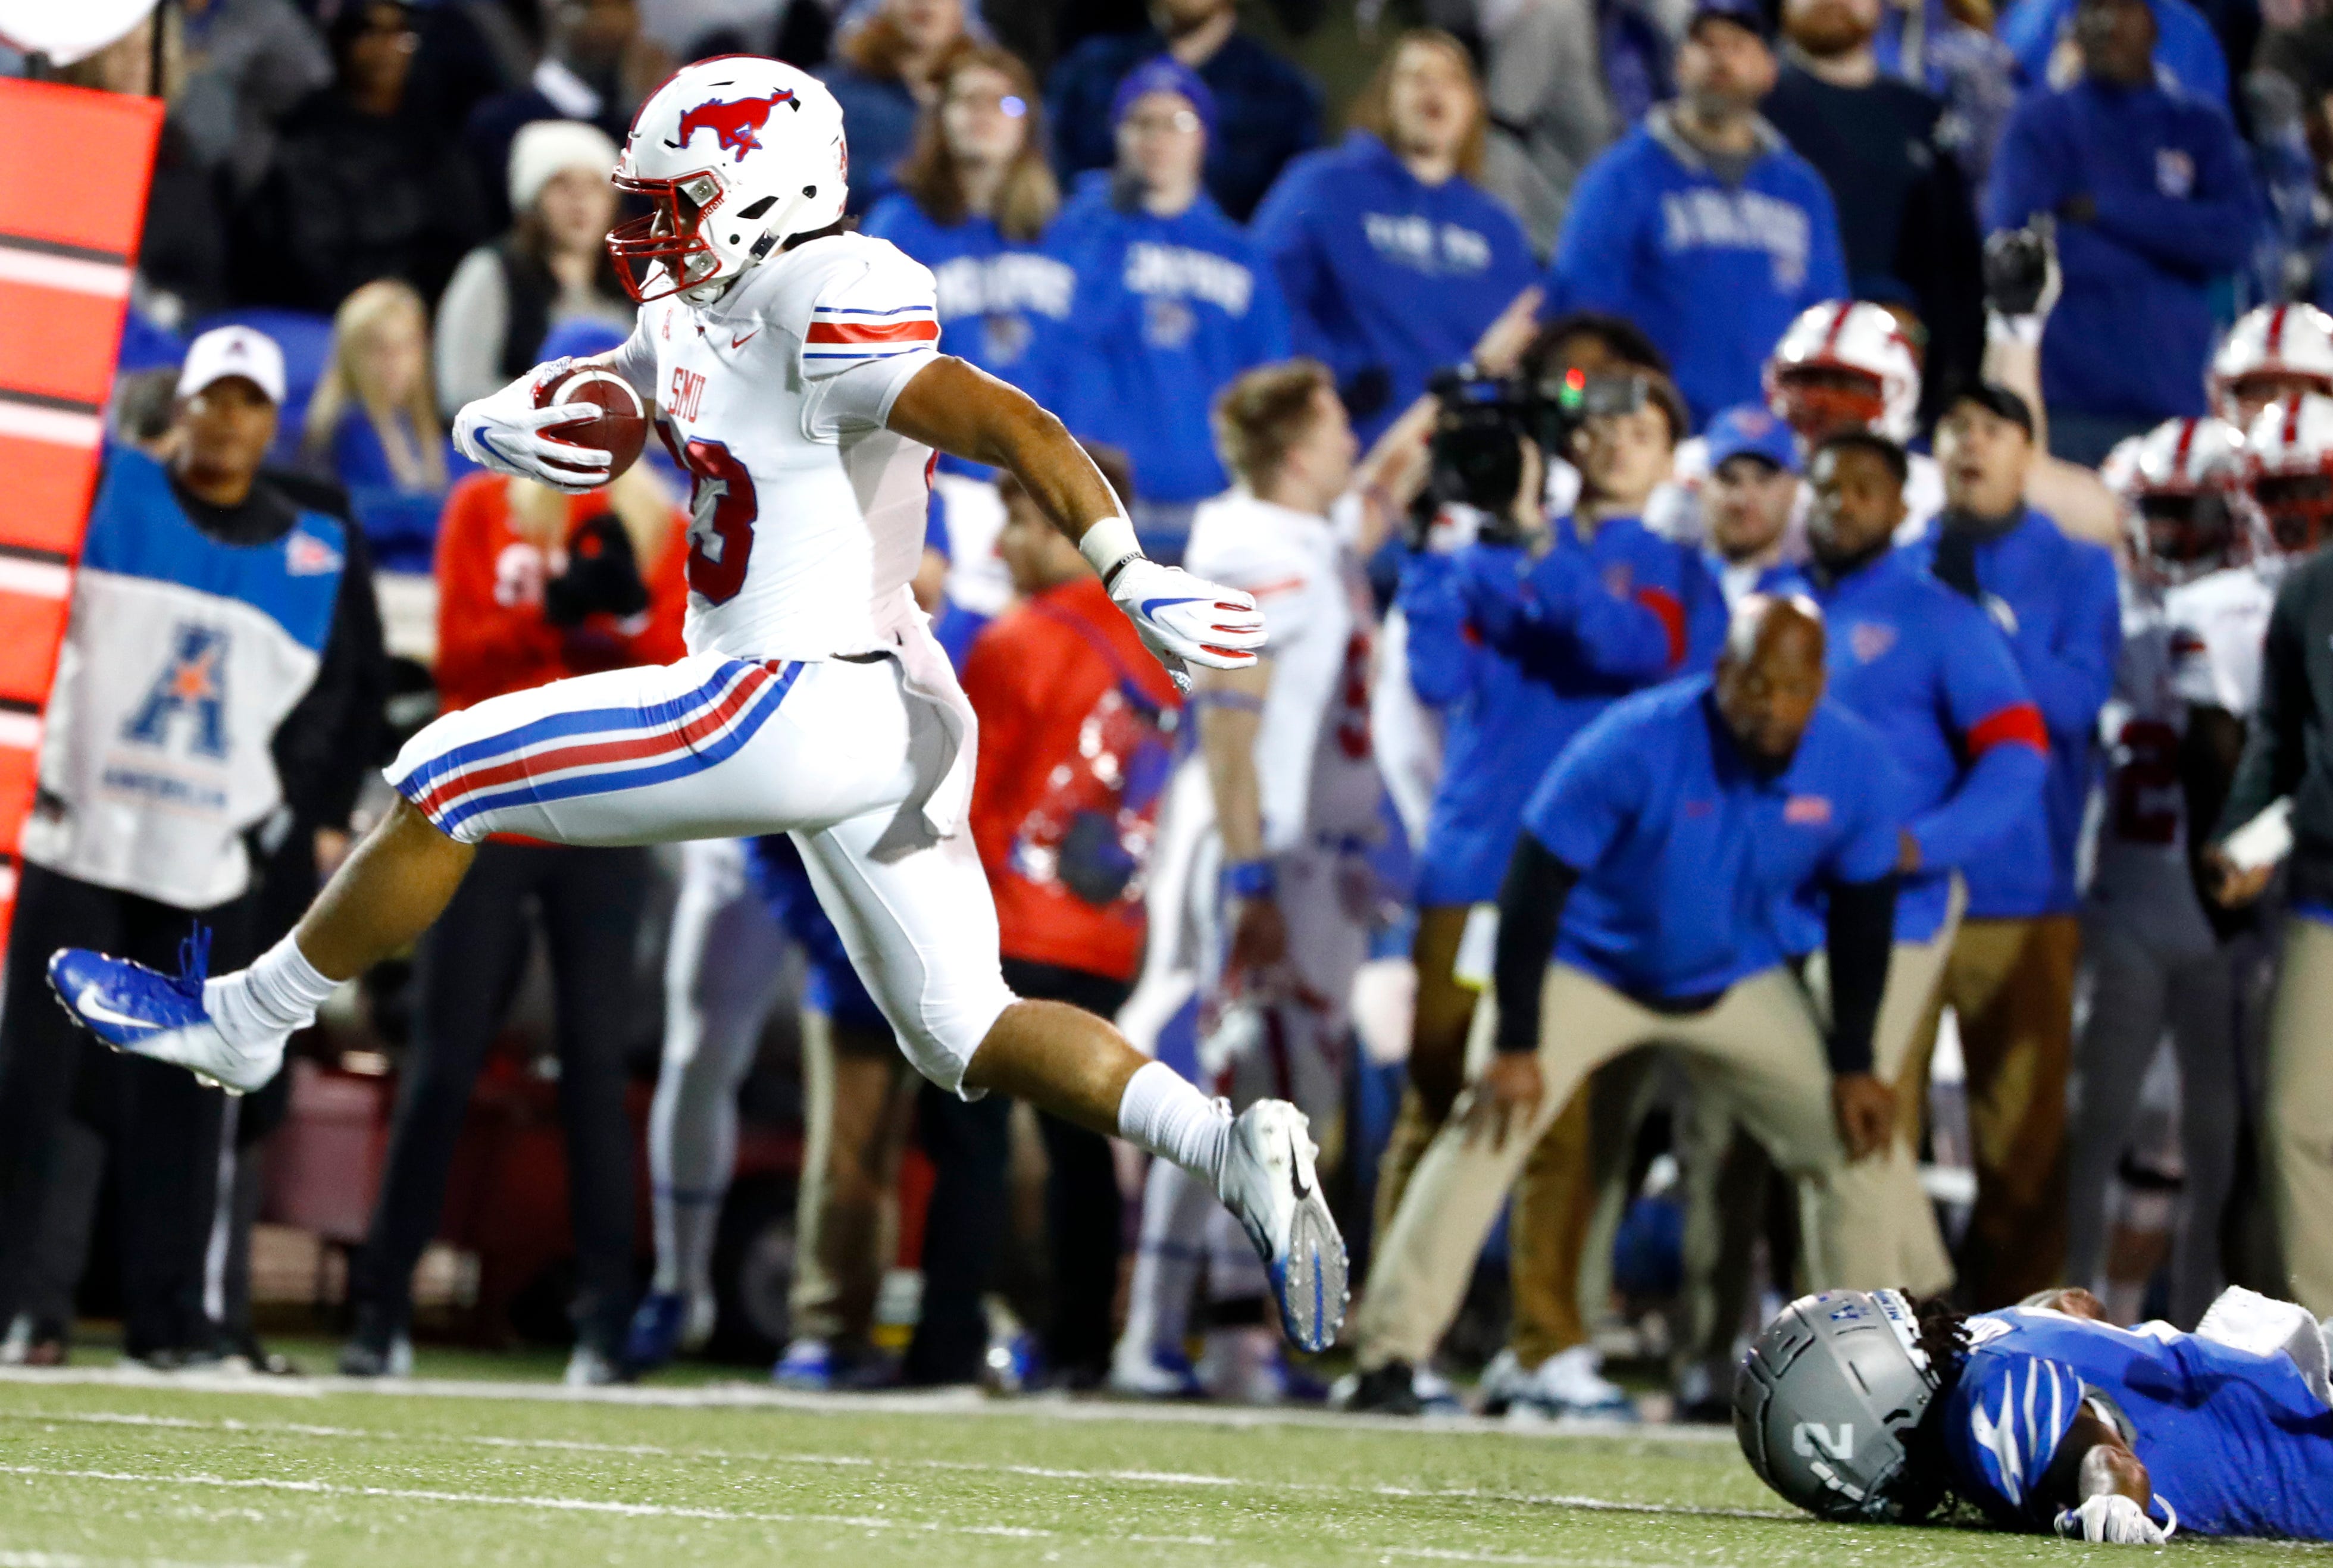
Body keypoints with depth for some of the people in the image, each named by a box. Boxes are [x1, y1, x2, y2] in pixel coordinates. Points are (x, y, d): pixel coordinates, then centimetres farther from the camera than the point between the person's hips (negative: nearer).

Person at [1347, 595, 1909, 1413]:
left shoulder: (1855, 765, -19)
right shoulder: (1635, 746, -31)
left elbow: (1862, 912, -3)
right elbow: (1536, 880, -25)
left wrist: (1853, 1064, 0)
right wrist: (1516, 1045, -24)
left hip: (1741, 980, 4)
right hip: (1590, 967, -4)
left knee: (1853, 1137, 0)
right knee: (1487, 1130, -20)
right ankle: (1389, 1357, -17)